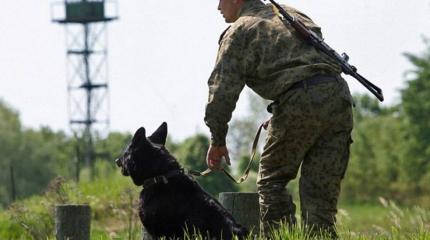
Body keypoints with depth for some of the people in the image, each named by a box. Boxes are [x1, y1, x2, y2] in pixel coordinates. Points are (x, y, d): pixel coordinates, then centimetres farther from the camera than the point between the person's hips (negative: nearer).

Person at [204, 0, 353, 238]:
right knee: (320, 187, 8)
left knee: (271, 180, 8)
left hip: (300, 100, -5)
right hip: (338, 94, 6)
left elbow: (223, 88, 2)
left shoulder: (238, 31, 9)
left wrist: (217, 140, 7)